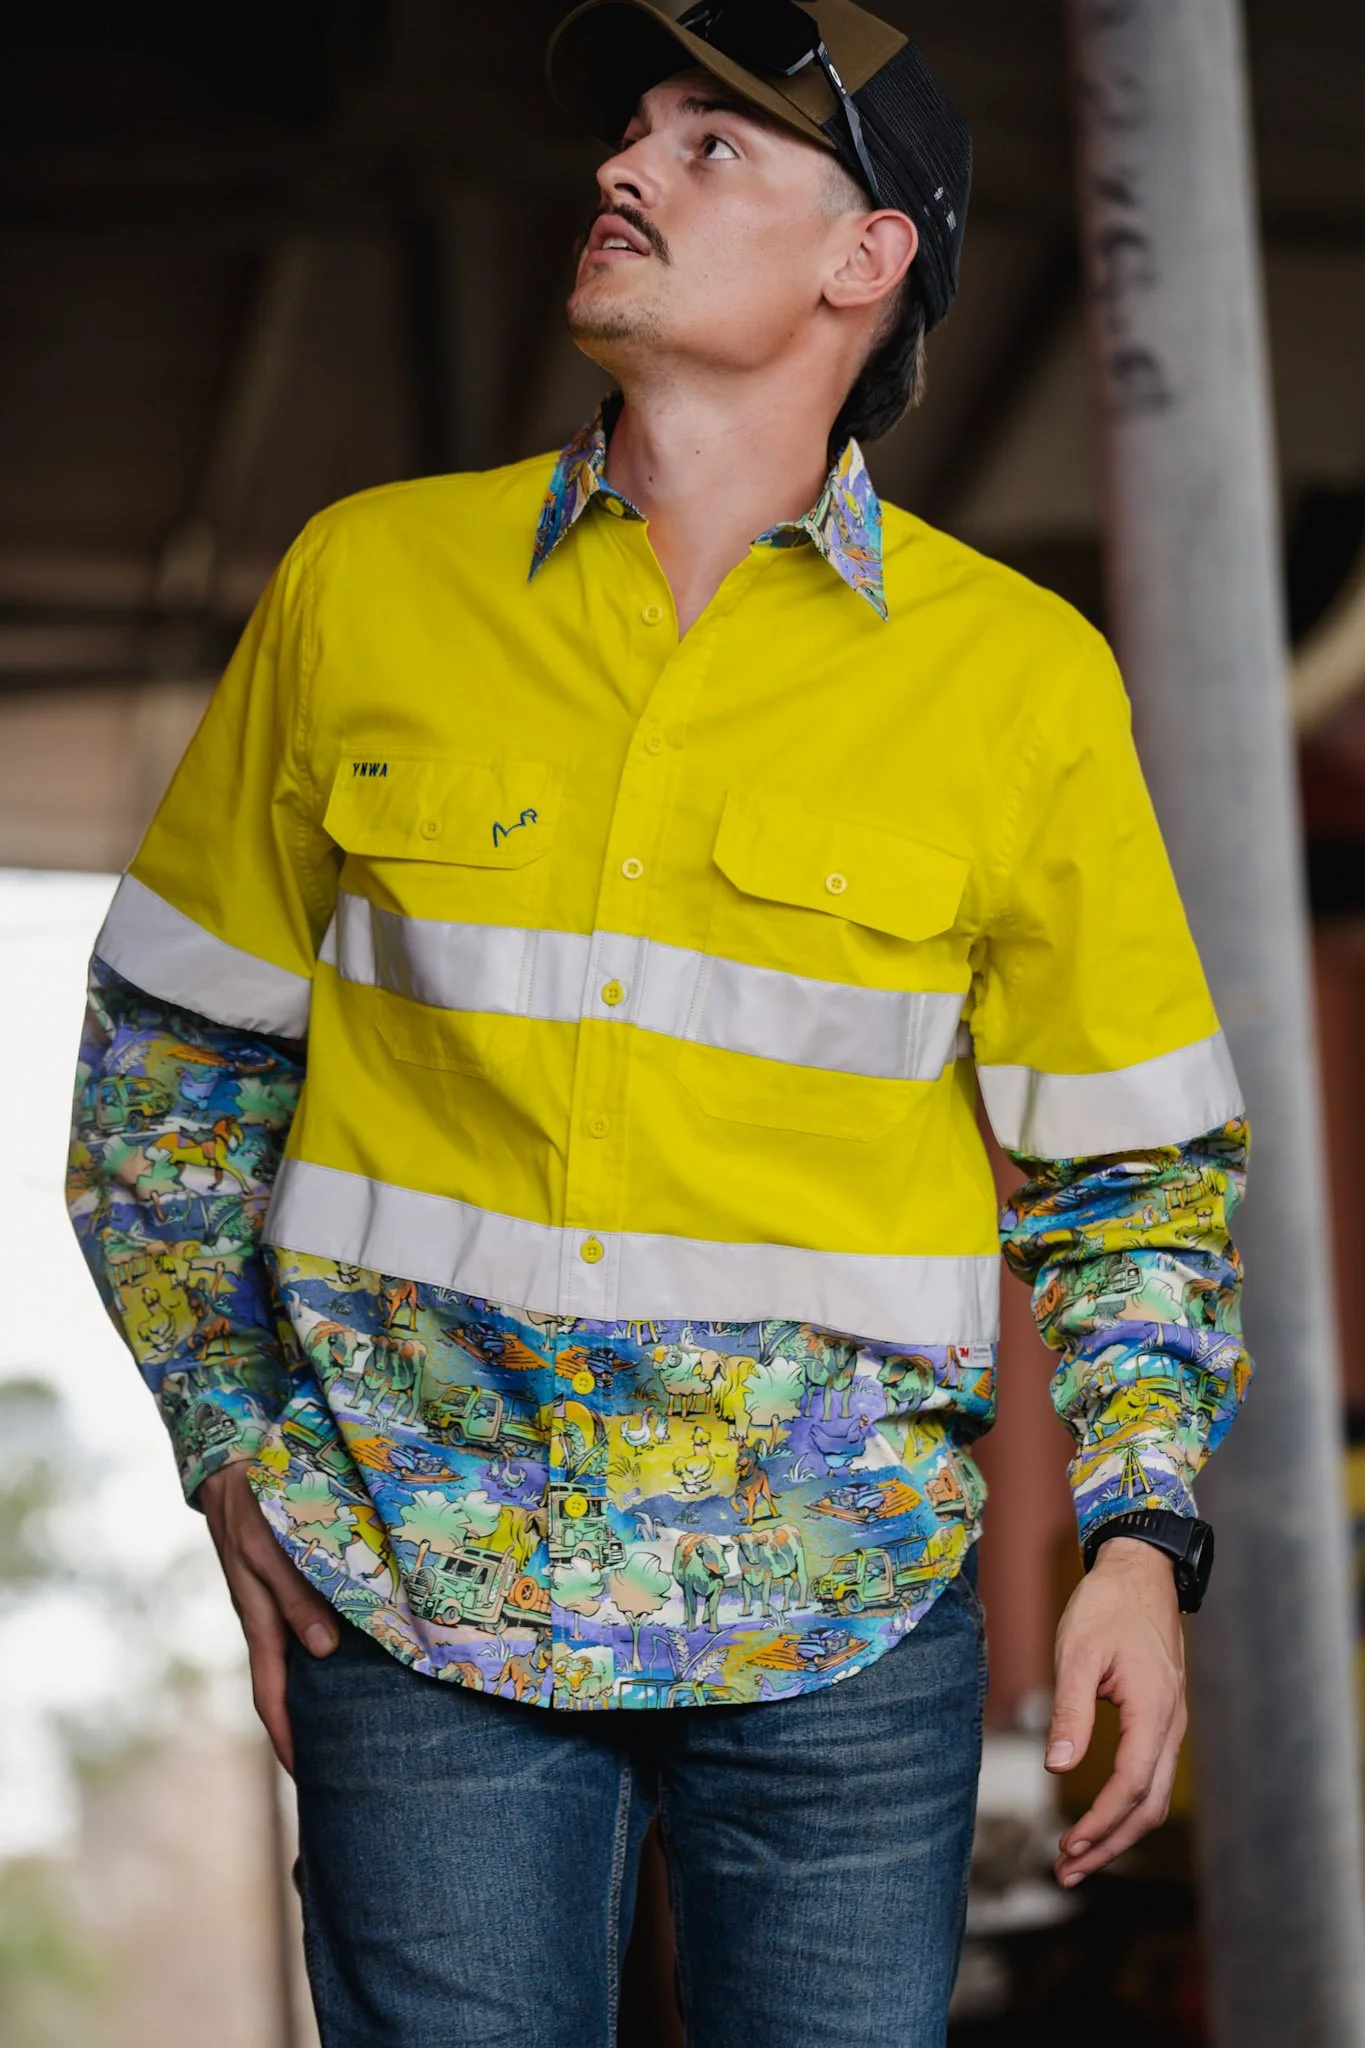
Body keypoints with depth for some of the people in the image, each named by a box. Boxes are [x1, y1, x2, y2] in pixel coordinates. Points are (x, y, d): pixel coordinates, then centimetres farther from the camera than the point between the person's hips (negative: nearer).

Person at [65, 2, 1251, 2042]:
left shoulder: (1020, 676, -1)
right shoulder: (366, 581, 2)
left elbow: (1137, 1159, 6)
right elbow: (170, 1048, 11)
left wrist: (1142, 1530, -5)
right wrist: (232, 1448, 5)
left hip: (844, 1627, 0)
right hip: (419, 1570, 1)